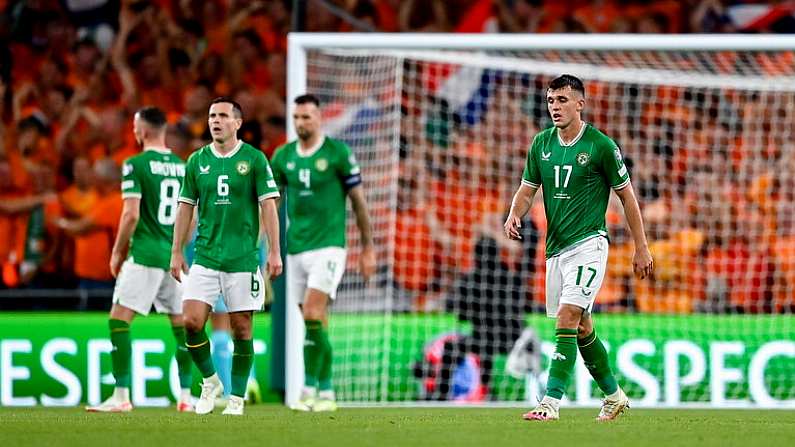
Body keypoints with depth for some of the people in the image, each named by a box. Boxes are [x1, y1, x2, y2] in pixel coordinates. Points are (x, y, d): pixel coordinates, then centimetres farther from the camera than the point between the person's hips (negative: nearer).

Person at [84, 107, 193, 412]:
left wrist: (117, 252, -2)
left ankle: (121, 395, -12)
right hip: (174, 255, 6)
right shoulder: (182, 166, 11)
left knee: (119, 319, -5)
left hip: (145, 253, -6)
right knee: (180, 323, 12)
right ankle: (186, 395, 11)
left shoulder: (136, 165, -8)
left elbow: (131, 215, -13)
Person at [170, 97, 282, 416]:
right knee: (191, 320, -10)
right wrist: (176, 252, 8)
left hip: (243, 258, -2)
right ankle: (210, 381, 11)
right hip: (205, 256, 2)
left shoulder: (254, 159, -2)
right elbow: (186, 208, 12)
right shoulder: (196, 161, 7)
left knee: (241, 328, 0)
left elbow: (268, 205, -3)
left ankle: (237, 398, 10)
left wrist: (274, 252, -8)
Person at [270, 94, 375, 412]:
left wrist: (368, 248, 4)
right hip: (296, 250, 5)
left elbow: (358, 200, 2)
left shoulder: (337, 153, -4)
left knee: (312, 314, -19)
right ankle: (324, 392, 13)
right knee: (316, 324, 7)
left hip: (328, 246, -5)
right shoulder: (283, 156, 8)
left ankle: (311, 387, -16)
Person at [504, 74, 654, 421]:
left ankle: (551, 402, -24)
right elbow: (528, 188, 13)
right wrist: (515, 215, -10)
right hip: (556, 248, 7)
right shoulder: (542, 143, 7)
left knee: (567, 317, -19)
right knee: (581, 327, 14)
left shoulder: (600, 145, -8)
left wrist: (641, 248, 0)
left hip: (588, 244, -7)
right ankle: (613, 395, 30)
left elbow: (626, 195, -1)